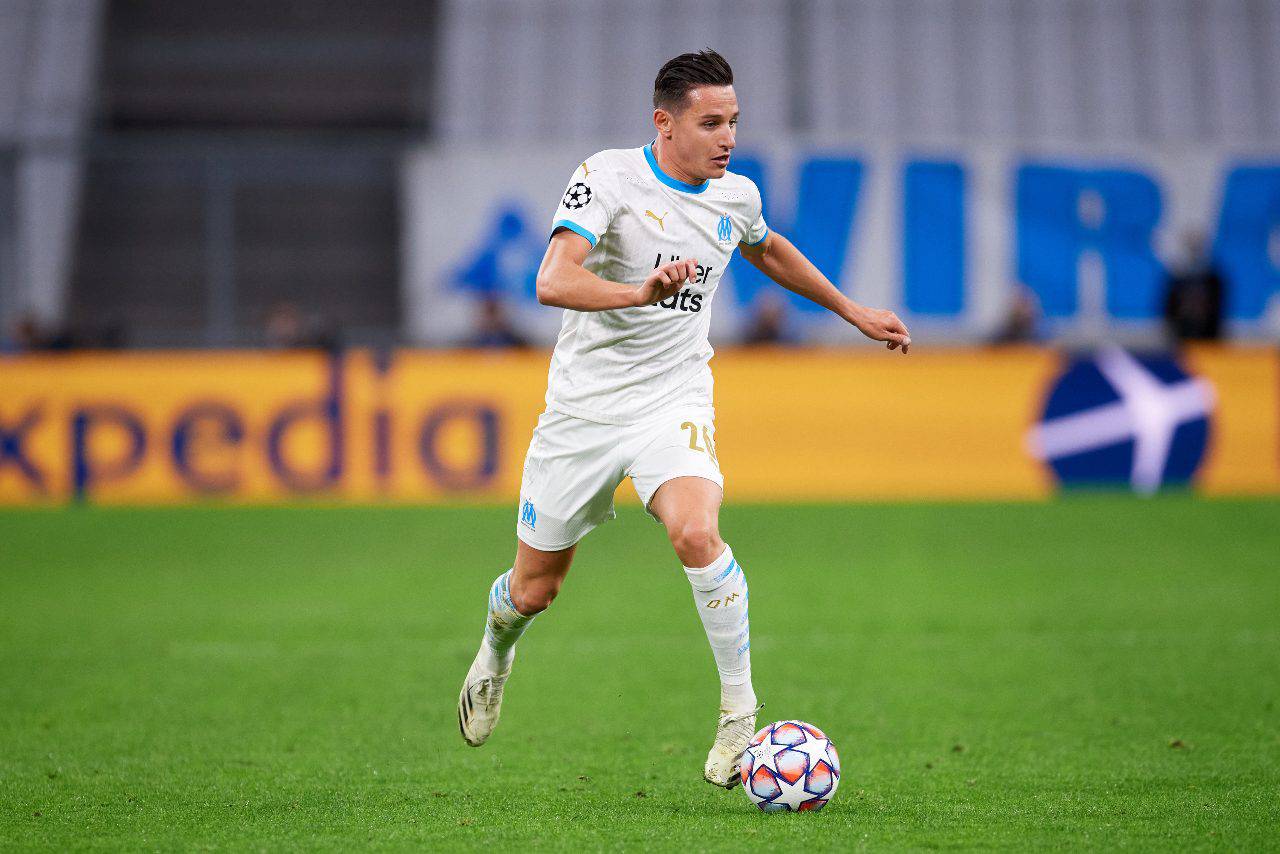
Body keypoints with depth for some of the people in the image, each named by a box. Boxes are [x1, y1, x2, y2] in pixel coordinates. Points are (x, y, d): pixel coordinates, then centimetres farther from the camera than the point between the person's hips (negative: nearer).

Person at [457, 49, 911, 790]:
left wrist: (856, 314, 30)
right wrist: (641, 292, -48)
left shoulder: (736, 196, 2)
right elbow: (554, 281, -30)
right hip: (583, 407, -2)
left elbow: (768, 250, 27)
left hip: (674, 402, 2)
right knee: (534, 589, 9)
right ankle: (497, 651, 46)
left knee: (697, 534, -29)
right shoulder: (609, 178, -15)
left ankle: (741, 714, -18)